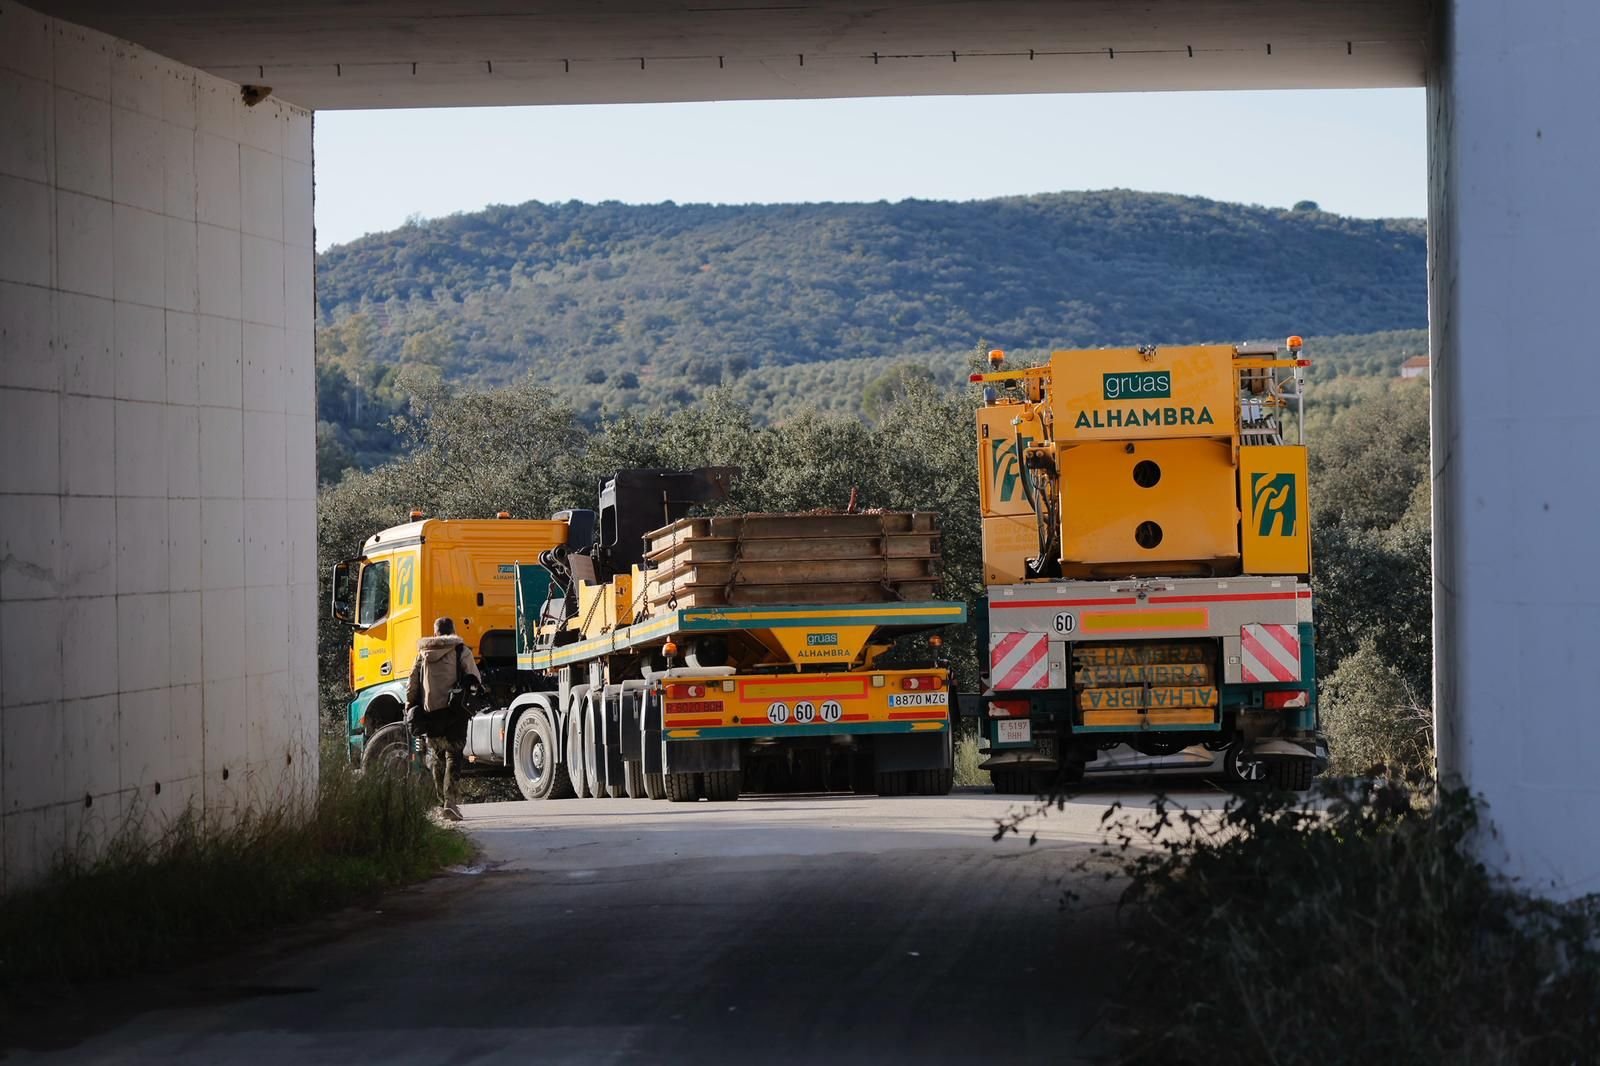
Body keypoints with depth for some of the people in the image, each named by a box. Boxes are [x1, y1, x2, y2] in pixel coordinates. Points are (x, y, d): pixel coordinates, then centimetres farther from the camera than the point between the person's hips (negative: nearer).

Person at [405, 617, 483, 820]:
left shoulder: (423, 653, 12)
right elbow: (475, 681, -4)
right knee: (453, 756, -7)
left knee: (438, 757, 16)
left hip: (429, 712, 4)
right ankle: (449, 801, -22)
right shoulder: (461, 651, 0)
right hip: (454, 712, -4)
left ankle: (443, 802, 19)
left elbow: (412, 684, 11)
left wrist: (409, 710, 16)